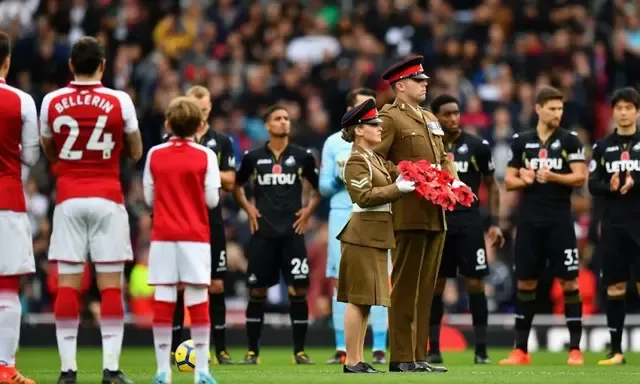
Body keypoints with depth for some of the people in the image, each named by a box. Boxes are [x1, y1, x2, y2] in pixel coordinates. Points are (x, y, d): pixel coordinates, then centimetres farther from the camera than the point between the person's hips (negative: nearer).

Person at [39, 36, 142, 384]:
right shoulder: (119, 101, -4)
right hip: (107, 199, -1)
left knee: (67, 283, 1)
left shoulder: (51, 102, 0)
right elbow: (136, 153, 7)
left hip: (68, 199, 1)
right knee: (111, 284, -1)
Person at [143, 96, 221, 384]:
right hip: (195, 236, -2)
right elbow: (212, 199, -3)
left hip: (163, 236, 2)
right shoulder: (205, 156, -3)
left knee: (163, 300, 1)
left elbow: (149, 198, 6)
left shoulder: (155, 155, 3)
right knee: (198, 300, 0)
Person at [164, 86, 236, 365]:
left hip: (211, 222, 1)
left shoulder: (222, 142, 8)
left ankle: (220, 349, 5)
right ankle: (174, 347, 4)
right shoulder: (170, 140, 3)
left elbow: (230, 182, 4)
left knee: (216, 284, 1)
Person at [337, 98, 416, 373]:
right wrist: (398, 189, -18)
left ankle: (358, 360, 13)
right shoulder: (357, 161, -11)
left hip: (374, 237, 10)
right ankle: (351, 361, -6)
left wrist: (404, 181, -2)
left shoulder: (375, 159, 18)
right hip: (363, 235, -10)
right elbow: (365, 196, -18)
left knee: (364, 300, 10)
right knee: (358, 299, -8)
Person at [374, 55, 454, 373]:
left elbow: (444, 157, 24)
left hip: (435, 215, 8)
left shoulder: (430, 119, 21)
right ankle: (401, 358, -3)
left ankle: (418, 356, 13)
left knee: (425, 288, 9)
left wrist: (453, 179, 5)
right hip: (409, 213, -8)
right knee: (405, 287, -5)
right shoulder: (390, 118, -5)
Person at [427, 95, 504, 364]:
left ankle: (481, 350, -1)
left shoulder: (477, 147, -1)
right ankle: (433, 349, 10)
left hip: (468, 222, -2)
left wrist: (494, 223, 0)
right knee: (434, 284, 4)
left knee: (475, 283, -5)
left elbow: (491, 185, 7)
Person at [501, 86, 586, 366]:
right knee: (525, 283, 5)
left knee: (568, 282, -5)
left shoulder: (570, 140, 2)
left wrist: (552, 177, -21)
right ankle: (520, 350, 11)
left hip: (560, 221, -2)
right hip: (529, 221, 2)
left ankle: (575, 349, 0)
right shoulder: (521, 141, 9)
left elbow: (580, 177, -6)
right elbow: (509, 181, 11)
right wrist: (523, 181, -11)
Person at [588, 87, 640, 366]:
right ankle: (616, 350, 10)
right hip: (613, 224, 2)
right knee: (614, 287, 4)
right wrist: (610, 187, -15)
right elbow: (593, 185, 5)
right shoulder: (602, 146, 10)